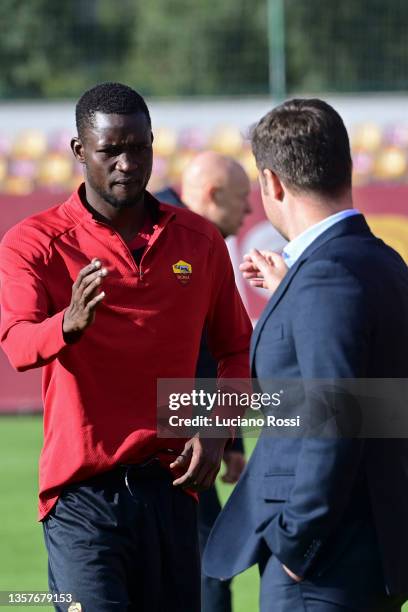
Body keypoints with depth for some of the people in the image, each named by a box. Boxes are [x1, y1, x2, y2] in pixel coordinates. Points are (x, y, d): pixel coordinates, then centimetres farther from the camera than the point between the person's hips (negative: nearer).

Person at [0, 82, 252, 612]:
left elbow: (237, 349, 17)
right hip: (83, 493, -4)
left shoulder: (199, 241, 8)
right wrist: (70, 324, -42)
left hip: (170, 486, 4)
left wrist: (217, 431, -1)